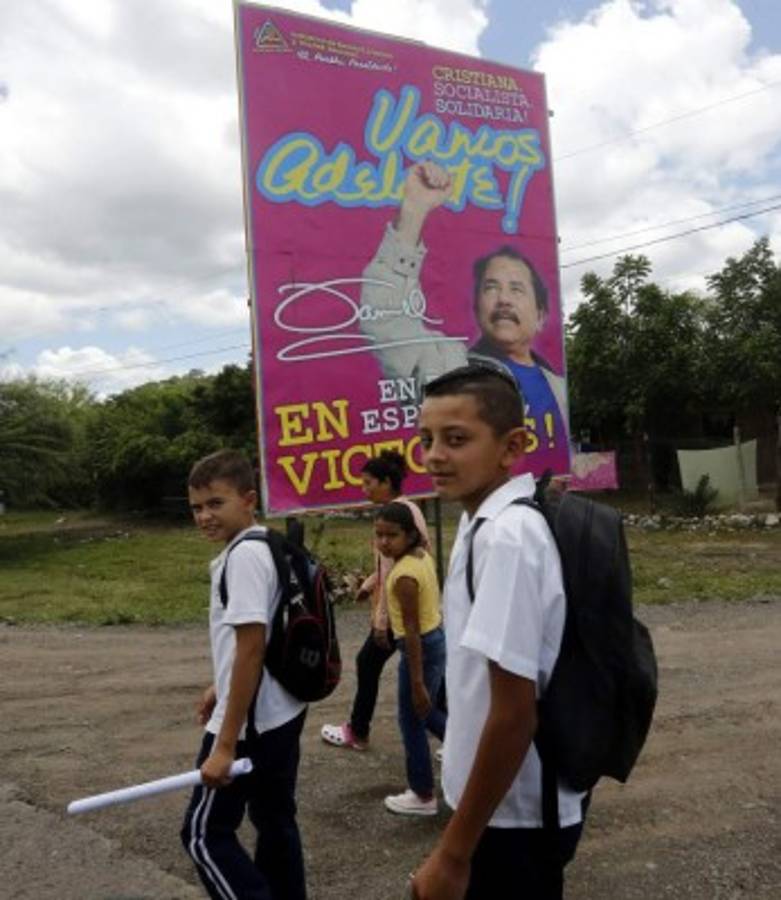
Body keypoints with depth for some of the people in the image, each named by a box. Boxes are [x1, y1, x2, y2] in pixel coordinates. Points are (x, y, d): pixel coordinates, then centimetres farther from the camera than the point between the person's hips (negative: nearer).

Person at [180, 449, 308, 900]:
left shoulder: (244, 555, -21)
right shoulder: (266, 547, 9)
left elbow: (251, 649, -25)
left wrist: (225, 744, -22)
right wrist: (222, 688, 28)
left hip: (252, 722, -10)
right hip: (280, 712, 10)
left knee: (204, 833, 4)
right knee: (276, 821, 19)